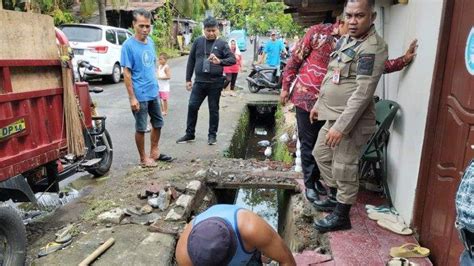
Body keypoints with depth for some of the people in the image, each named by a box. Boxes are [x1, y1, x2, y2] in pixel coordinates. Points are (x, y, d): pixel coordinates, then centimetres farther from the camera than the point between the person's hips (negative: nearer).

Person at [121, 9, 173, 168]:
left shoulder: (150, 42, 5)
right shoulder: (128, 45, -14)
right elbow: (126, 73, -15)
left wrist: (155, 85, 15)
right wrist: (132, 98, -18)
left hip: (153, 92, 7)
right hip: (140, 95, -7)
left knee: (158, 123, 16)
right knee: (141, 128, 5)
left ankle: (154, 152, 32)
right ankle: (143, 158, 20)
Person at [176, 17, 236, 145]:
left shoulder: (222, 44, 0)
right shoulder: (198, 42, 5)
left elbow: (233, 59, -8)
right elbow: (191, 60, 9)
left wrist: (220, 61, -28)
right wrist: (188, 79, 6)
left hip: (215, 82, -2)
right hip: (199, 81, 2)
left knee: (213, 109, 7)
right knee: (192, 106, 3)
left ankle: (212, 135, 20)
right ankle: (189, 134, 17)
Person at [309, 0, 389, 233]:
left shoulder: (373, 47, -18)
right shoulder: (344, 40, 11)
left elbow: (363, 93, -24)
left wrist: (341, 126, -26)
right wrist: (319, 104, 22)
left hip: (352, 120, -9)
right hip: (332, 115, 10)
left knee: (344, 169, 1)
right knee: (321, 154, 22)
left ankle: (341, 216, 19)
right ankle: (335, 195, 40)